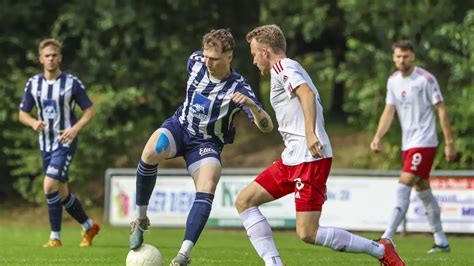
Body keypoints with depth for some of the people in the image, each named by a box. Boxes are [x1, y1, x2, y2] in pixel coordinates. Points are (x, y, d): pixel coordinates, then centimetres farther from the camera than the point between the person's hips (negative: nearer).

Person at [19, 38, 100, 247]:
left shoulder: (72, 82, -8)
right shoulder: (33, 83, 3)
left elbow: (89, 111, -3)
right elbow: (22, 113, 9)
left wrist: (75, 128, -20)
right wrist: (34, 122, -13)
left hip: (65, 143, -5)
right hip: (45, 144, 5)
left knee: (49, 186, -20)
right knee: (62, 193, 13)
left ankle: (55, 237, -10)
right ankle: (89, 227, 33)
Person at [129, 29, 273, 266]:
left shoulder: (238, 88, -22)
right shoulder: (196, 62, -10)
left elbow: (266, 126, -30)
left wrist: (251, 104, -48)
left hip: (207, 143, -2)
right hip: (180, 126, 2)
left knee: (206, 190, -28)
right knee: (150, 153, -32)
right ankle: (141, 218, -14)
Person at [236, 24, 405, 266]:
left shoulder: (282, 67, -6)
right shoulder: (288, 69, 23)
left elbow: (307, 94, -24)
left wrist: (310, 134, -35)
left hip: (309, 158, -11)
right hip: (292, 158, 11)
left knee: (308, 233, -15)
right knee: (244, 201, 6)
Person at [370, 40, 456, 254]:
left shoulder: (426, 79, -11)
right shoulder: (393, 81, 8)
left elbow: (441, 110, -9)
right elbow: (389, 111, 9)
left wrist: (449, 142, -12)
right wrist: (378, 136, -6)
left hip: (424, 142, -8)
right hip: (407, 144, 8)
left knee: (403, 186, -17)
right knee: (422, 190, 12)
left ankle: (387, 238, -21)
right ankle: (441, 241, 21)